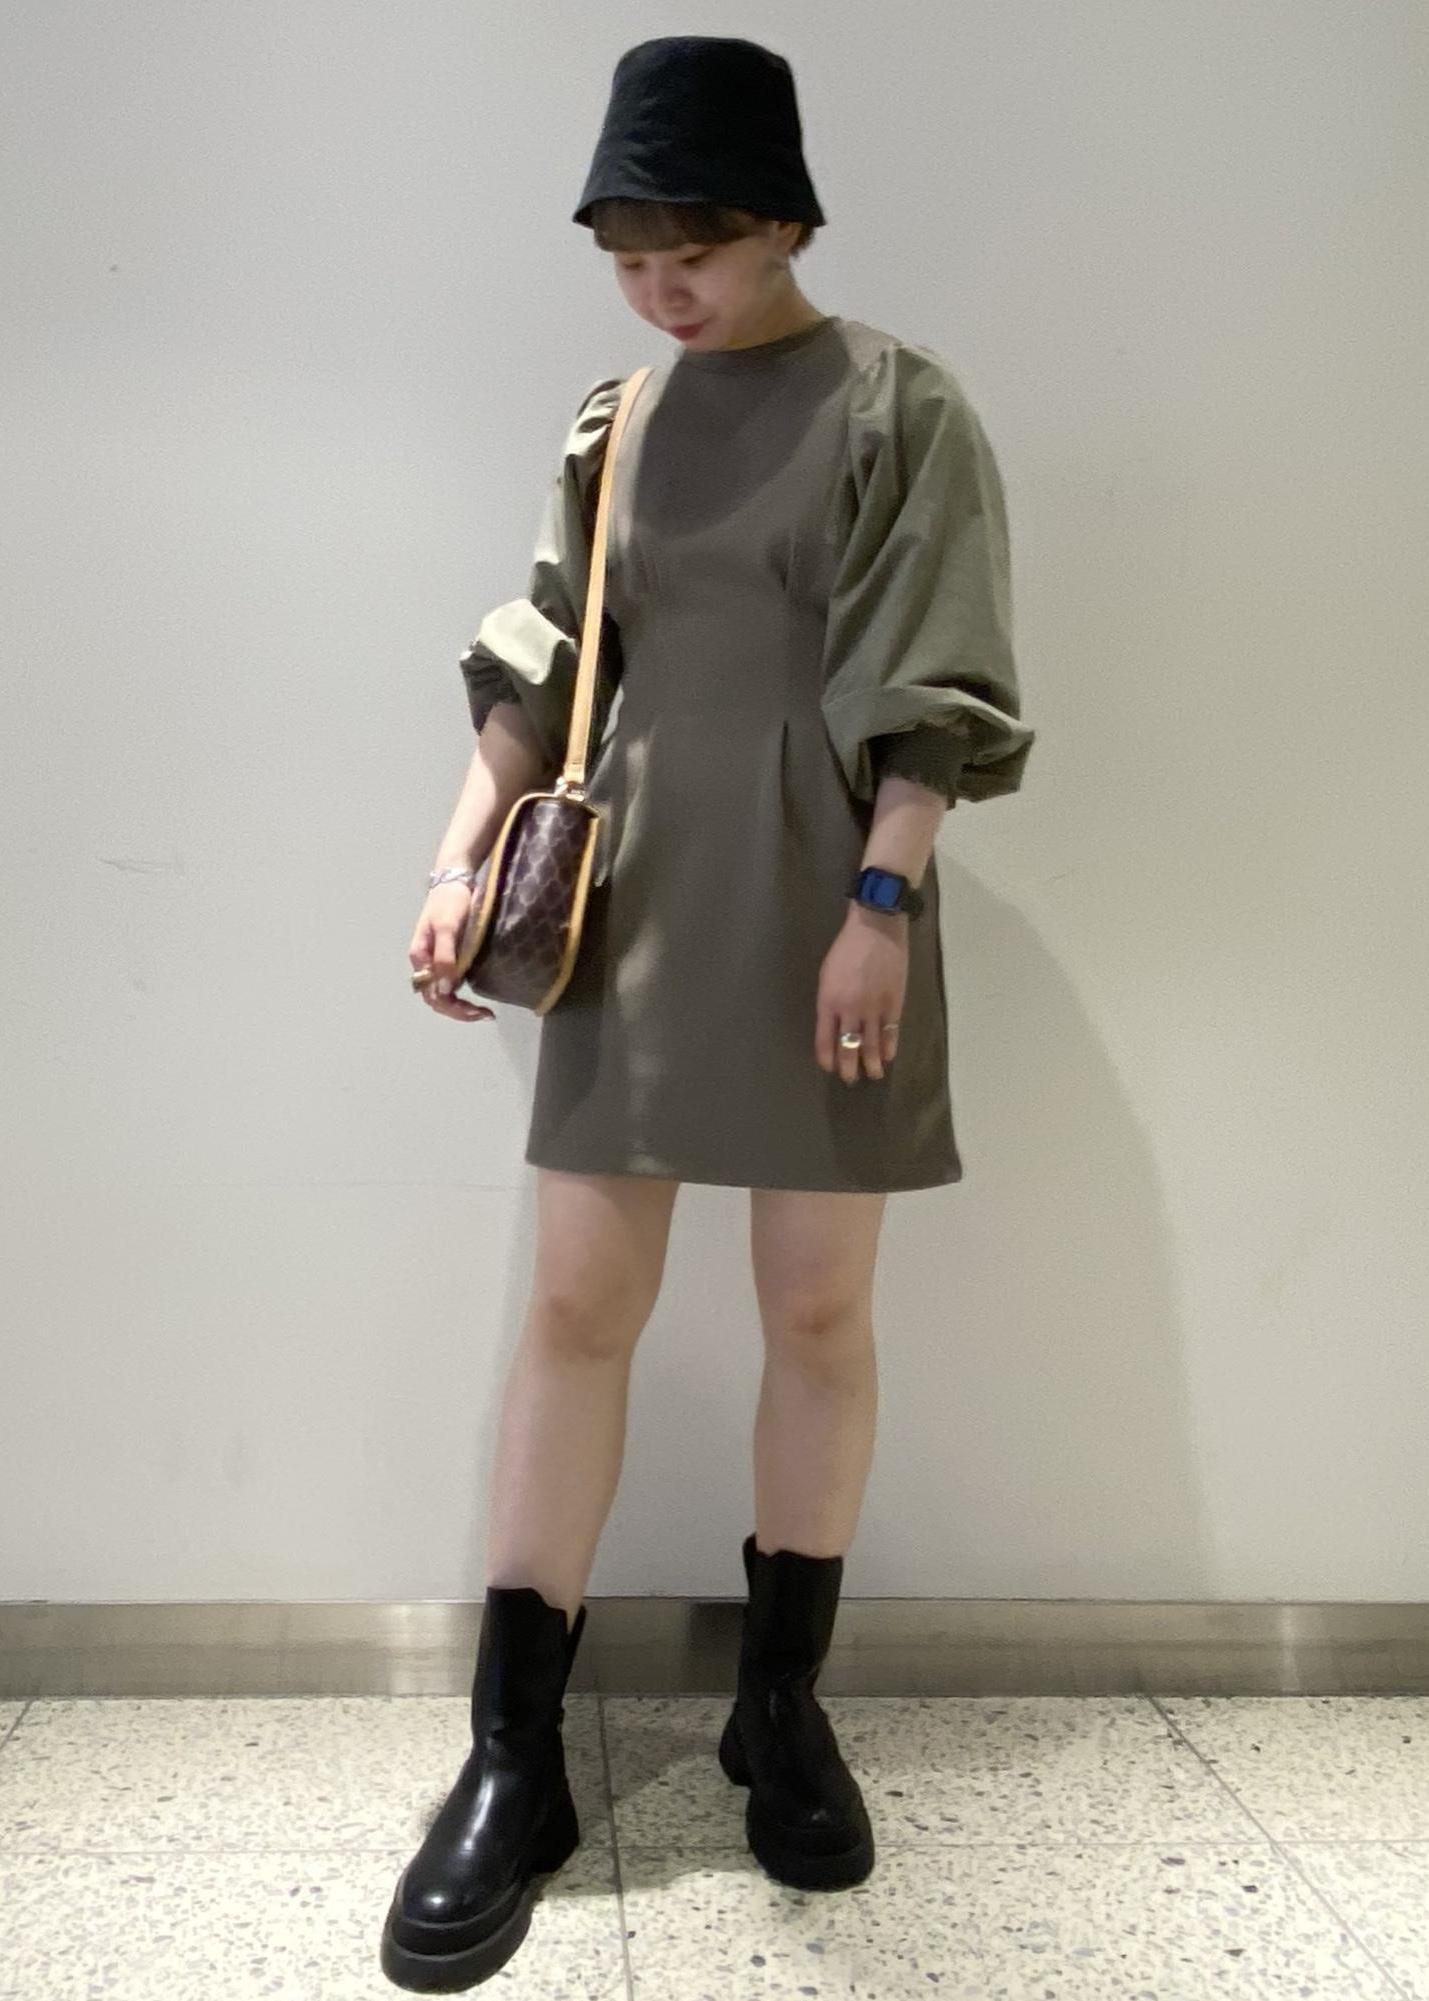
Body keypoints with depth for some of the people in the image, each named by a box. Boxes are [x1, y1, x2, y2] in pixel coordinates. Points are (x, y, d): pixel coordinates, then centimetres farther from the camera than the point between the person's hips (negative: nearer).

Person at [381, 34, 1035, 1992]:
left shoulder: (901, 409, -1)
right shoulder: (616, 425, 12)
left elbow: (928, 696, -7)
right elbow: (541, 666, 12)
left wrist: (878, 905, -15)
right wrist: (463, 860, 3)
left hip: (817, 906, -3)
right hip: (633, 899, 4)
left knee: (820, 1312, 4)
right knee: (575, 1308, 1)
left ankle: (783, 1700, 23)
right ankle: (513, 1755, 10)